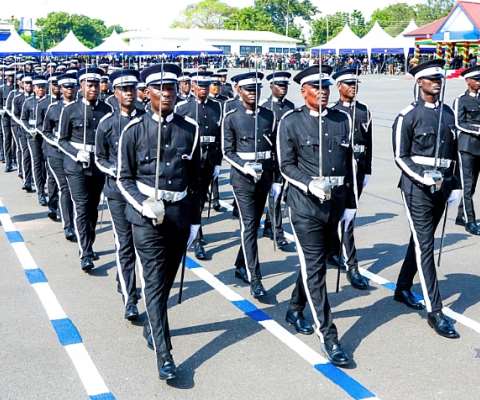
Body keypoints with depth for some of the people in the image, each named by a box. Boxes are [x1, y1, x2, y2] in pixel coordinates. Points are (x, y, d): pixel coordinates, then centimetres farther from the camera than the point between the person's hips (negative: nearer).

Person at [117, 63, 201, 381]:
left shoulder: (190, 129, 2)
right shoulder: (134, 130, -5)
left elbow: (195, 180, 7)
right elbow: (125, 177, -1)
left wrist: (195, 220, 8)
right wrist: (144, 204, -17)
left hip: (180, 213, 3)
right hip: (147, 215, -3)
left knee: (167, 279, 16)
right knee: (154, 282, -5)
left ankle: (152, 326, 42)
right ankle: (164, 354, -2)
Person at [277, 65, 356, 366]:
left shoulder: (343, 119, 8)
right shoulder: (291, 122, -4)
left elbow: (349, 163, 11)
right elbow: (287, 165, -4)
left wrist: (350, 203, 10)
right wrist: (310, 184, -22)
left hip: (336, 203, 5)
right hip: (306, 204, -5)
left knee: (316, 261, 17)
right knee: (315, 268, -4)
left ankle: (296, 310, 40)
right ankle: (329, 337, 0)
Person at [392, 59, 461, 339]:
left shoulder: (448, 113, 10)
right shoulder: (408, 116, -7)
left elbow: (454, 152, 15)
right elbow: (401, 156, -8)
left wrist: (455, 185, 10)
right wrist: (424, 178, -20)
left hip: (441, 187, 6)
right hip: (417, 188, -6)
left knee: (421, 240, 16)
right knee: (425, 246, -7)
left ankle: (403, 288, 34)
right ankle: (435, 312, -6)